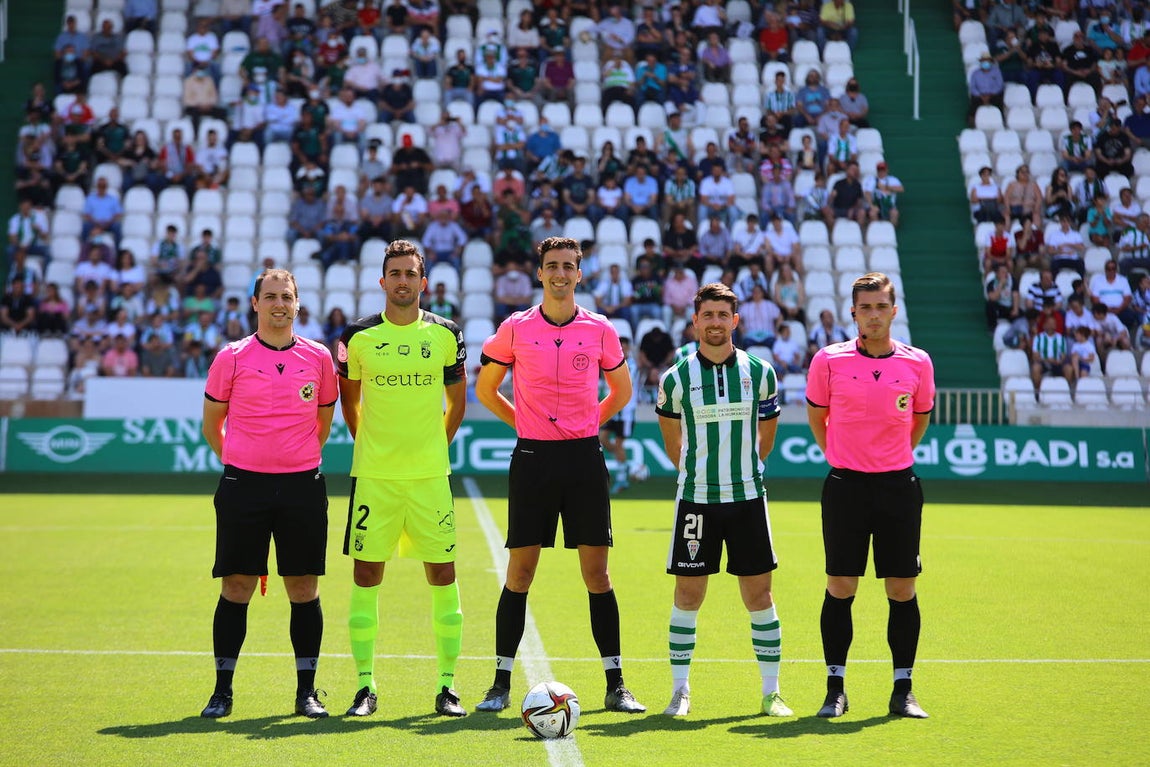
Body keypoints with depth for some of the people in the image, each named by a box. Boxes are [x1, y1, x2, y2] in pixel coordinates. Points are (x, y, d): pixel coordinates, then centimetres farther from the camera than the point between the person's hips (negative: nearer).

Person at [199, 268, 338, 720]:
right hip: (243, 484, -1)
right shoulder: (232, 357, 2)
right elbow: (211, 423, 11)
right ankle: (222, 690, 11)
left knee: (304, 589, 3)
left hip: (302, 485, 1)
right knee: (236, 588, 1)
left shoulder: (318, 357, 6)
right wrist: (235, 462, 9)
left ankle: (306, 691, 13)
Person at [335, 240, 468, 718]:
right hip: (373, 476, 0)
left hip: (430, 474, 0)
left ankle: (447, 685, 10)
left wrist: (436, 447, 9)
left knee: (443, 578, 1)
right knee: (366, 577, 0)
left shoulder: (445, 335, 3)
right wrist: (369, 445, 10)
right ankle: (365, 687, 9)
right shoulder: (359, 337, 2)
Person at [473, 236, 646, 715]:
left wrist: (588, 422, 10)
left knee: (597, 572, 2)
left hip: (584, 459, 1)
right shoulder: (515, 328, 2)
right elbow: (485, 390, 13)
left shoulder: (600, 330, 4)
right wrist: (524, 422, 8)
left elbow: (621, 391, 18)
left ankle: (615, 686, 8)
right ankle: (502, 683, 9)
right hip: (532, 459, -1)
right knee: (519, 571, 1)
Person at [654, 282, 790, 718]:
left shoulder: (760, 373, 1)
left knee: (759, 595, 3)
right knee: (688, 595, 1)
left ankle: (771, 692, 11)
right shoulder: (677, 378, -2)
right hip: (695, 499, -1)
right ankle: (680, 691, 11)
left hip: (748, 497, 1)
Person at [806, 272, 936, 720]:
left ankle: (903, 691, 13)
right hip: (845, 484, -1)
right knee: (840, 589, 0)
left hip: (898, 485, 1)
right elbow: (816, 415, 13)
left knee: (902, 591, 3)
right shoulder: (829, 360, -2)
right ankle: (835, 690, 10)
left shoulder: (917, 363, 2)